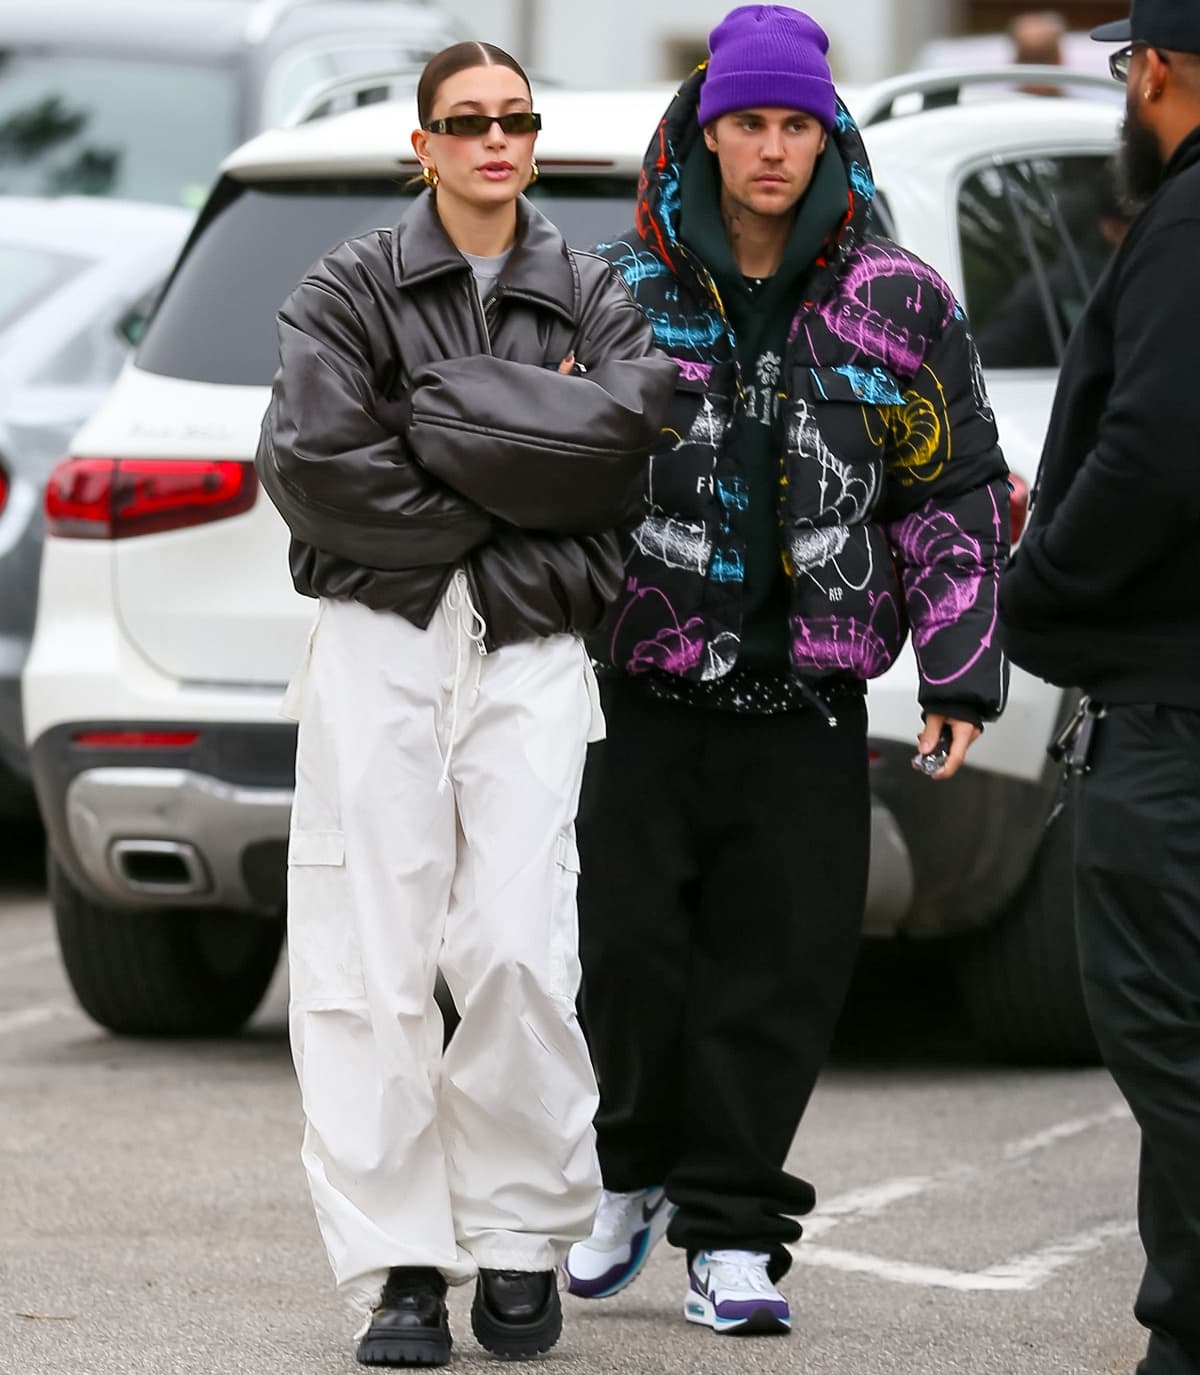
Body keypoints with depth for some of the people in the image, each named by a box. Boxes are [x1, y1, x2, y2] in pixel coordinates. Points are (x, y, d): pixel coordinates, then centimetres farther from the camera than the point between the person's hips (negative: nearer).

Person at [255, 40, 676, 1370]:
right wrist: (505, 502, -4)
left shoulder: (593, 297, 13)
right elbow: (310, 467, -6)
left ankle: (522, 1244, 3)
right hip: (380, 634, 0)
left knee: (518, 950, -11)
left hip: (531, 647, 0)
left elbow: (625, 455, -5)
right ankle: (398, 1267, -3)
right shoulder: (351, 288, 8)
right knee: (372, 955, -6)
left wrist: (441, 414, -6)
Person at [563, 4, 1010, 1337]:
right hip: (647, 689, 0)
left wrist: (960, 676, 1)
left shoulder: (896, 303, 4)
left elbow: (955, 491, 8)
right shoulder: (625, 291, 3)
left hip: (805, 702, 0)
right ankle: (638, 1174, 21)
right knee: (632, 954, -4)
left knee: (781, 969, -1)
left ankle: (727, 1235, 8)